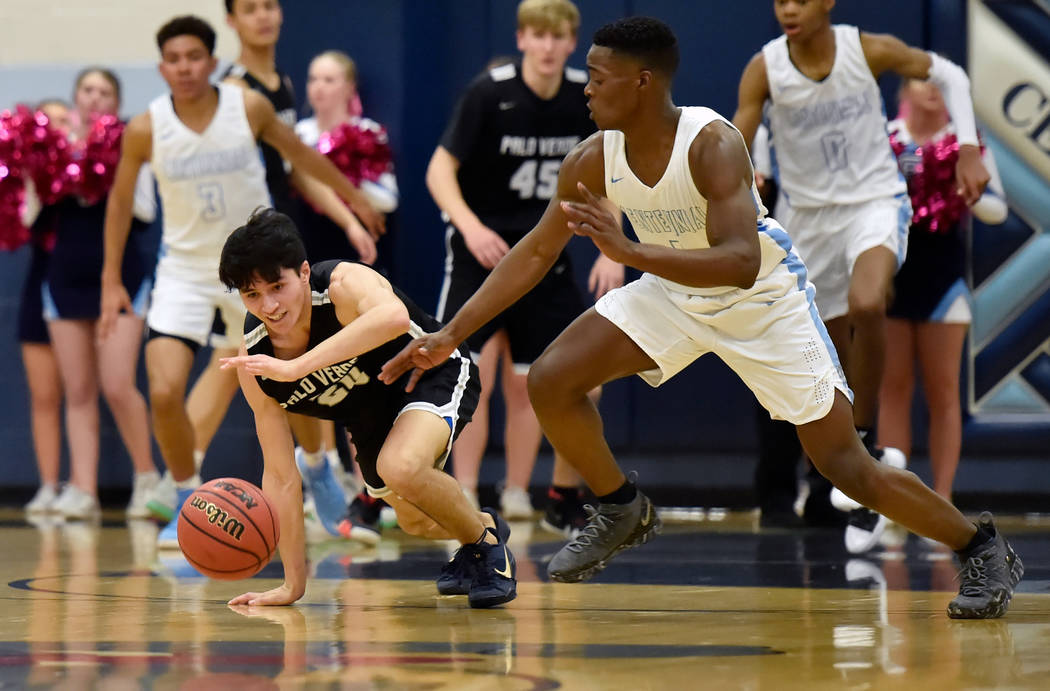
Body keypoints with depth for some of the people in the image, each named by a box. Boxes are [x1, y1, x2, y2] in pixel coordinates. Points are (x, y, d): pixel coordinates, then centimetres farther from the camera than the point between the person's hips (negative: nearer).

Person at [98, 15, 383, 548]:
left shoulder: (249, 108, -13)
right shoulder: (145, 129, -14)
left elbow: (297, 152, 7)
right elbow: (120, 200, 2)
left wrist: (352, 195, 19)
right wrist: (111, 280, 2)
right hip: (184, 269, -1)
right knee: (164, 392, -16)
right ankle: (189, 503, 5)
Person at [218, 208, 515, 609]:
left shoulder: (345, 284, -36)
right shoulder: (253, 363, -21)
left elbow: (394, 317, -62)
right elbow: (280, 476, -14)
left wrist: (294, 367, -64)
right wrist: (293, 583, -13)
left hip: (433, 373, -6)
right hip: (368, 416, 6)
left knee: (401, 467, -34)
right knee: (416, 520, 21)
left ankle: (486, 539, -6)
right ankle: (480, 525, 55)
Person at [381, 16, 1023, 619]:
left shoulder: (713, 144, -32)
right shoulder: (593, 161, -14)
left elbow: (740, 264, -42)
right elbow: (536, 252, -3)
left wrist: (628, 250, -51)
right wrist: (451, 335, -6)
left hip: (764, 298, -5)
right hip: (673, 292, 6)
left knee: (846, 464, -9)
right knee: (550, 382, -10)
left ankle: (982, 548, 10)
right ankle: (622, 511, 14)